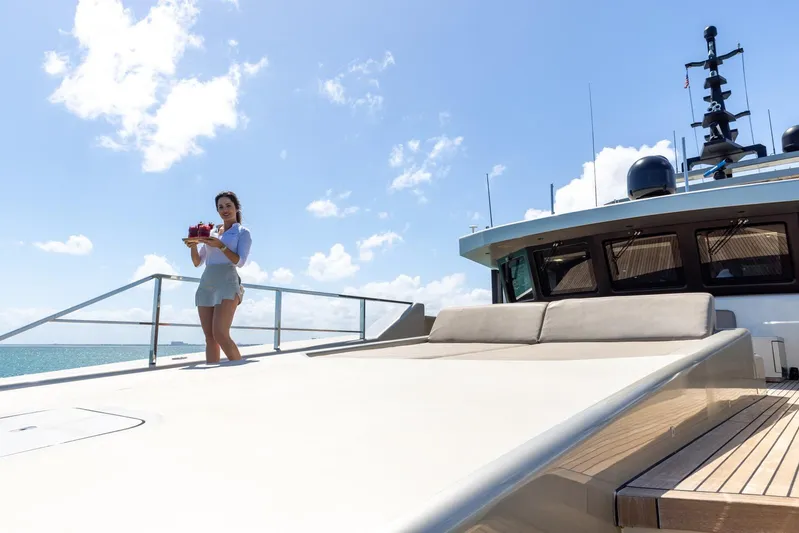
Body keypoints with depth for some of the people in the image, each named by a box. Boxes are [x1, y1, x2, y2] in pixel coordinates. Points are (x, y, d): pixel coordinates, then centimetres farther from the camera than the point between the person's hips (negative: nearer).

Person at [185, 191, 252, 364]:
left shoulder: (243, 233, 7)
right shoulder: (210, 232, 20)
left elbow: (240, 262, -6)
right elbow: (197, 262, 19)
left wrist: (220, 245, -17)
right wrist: (193, 246, 0)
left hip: (227, 283, -5)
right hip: (206, 284, 5)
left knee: (220, 334, -17)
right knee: (209, 337, 1)